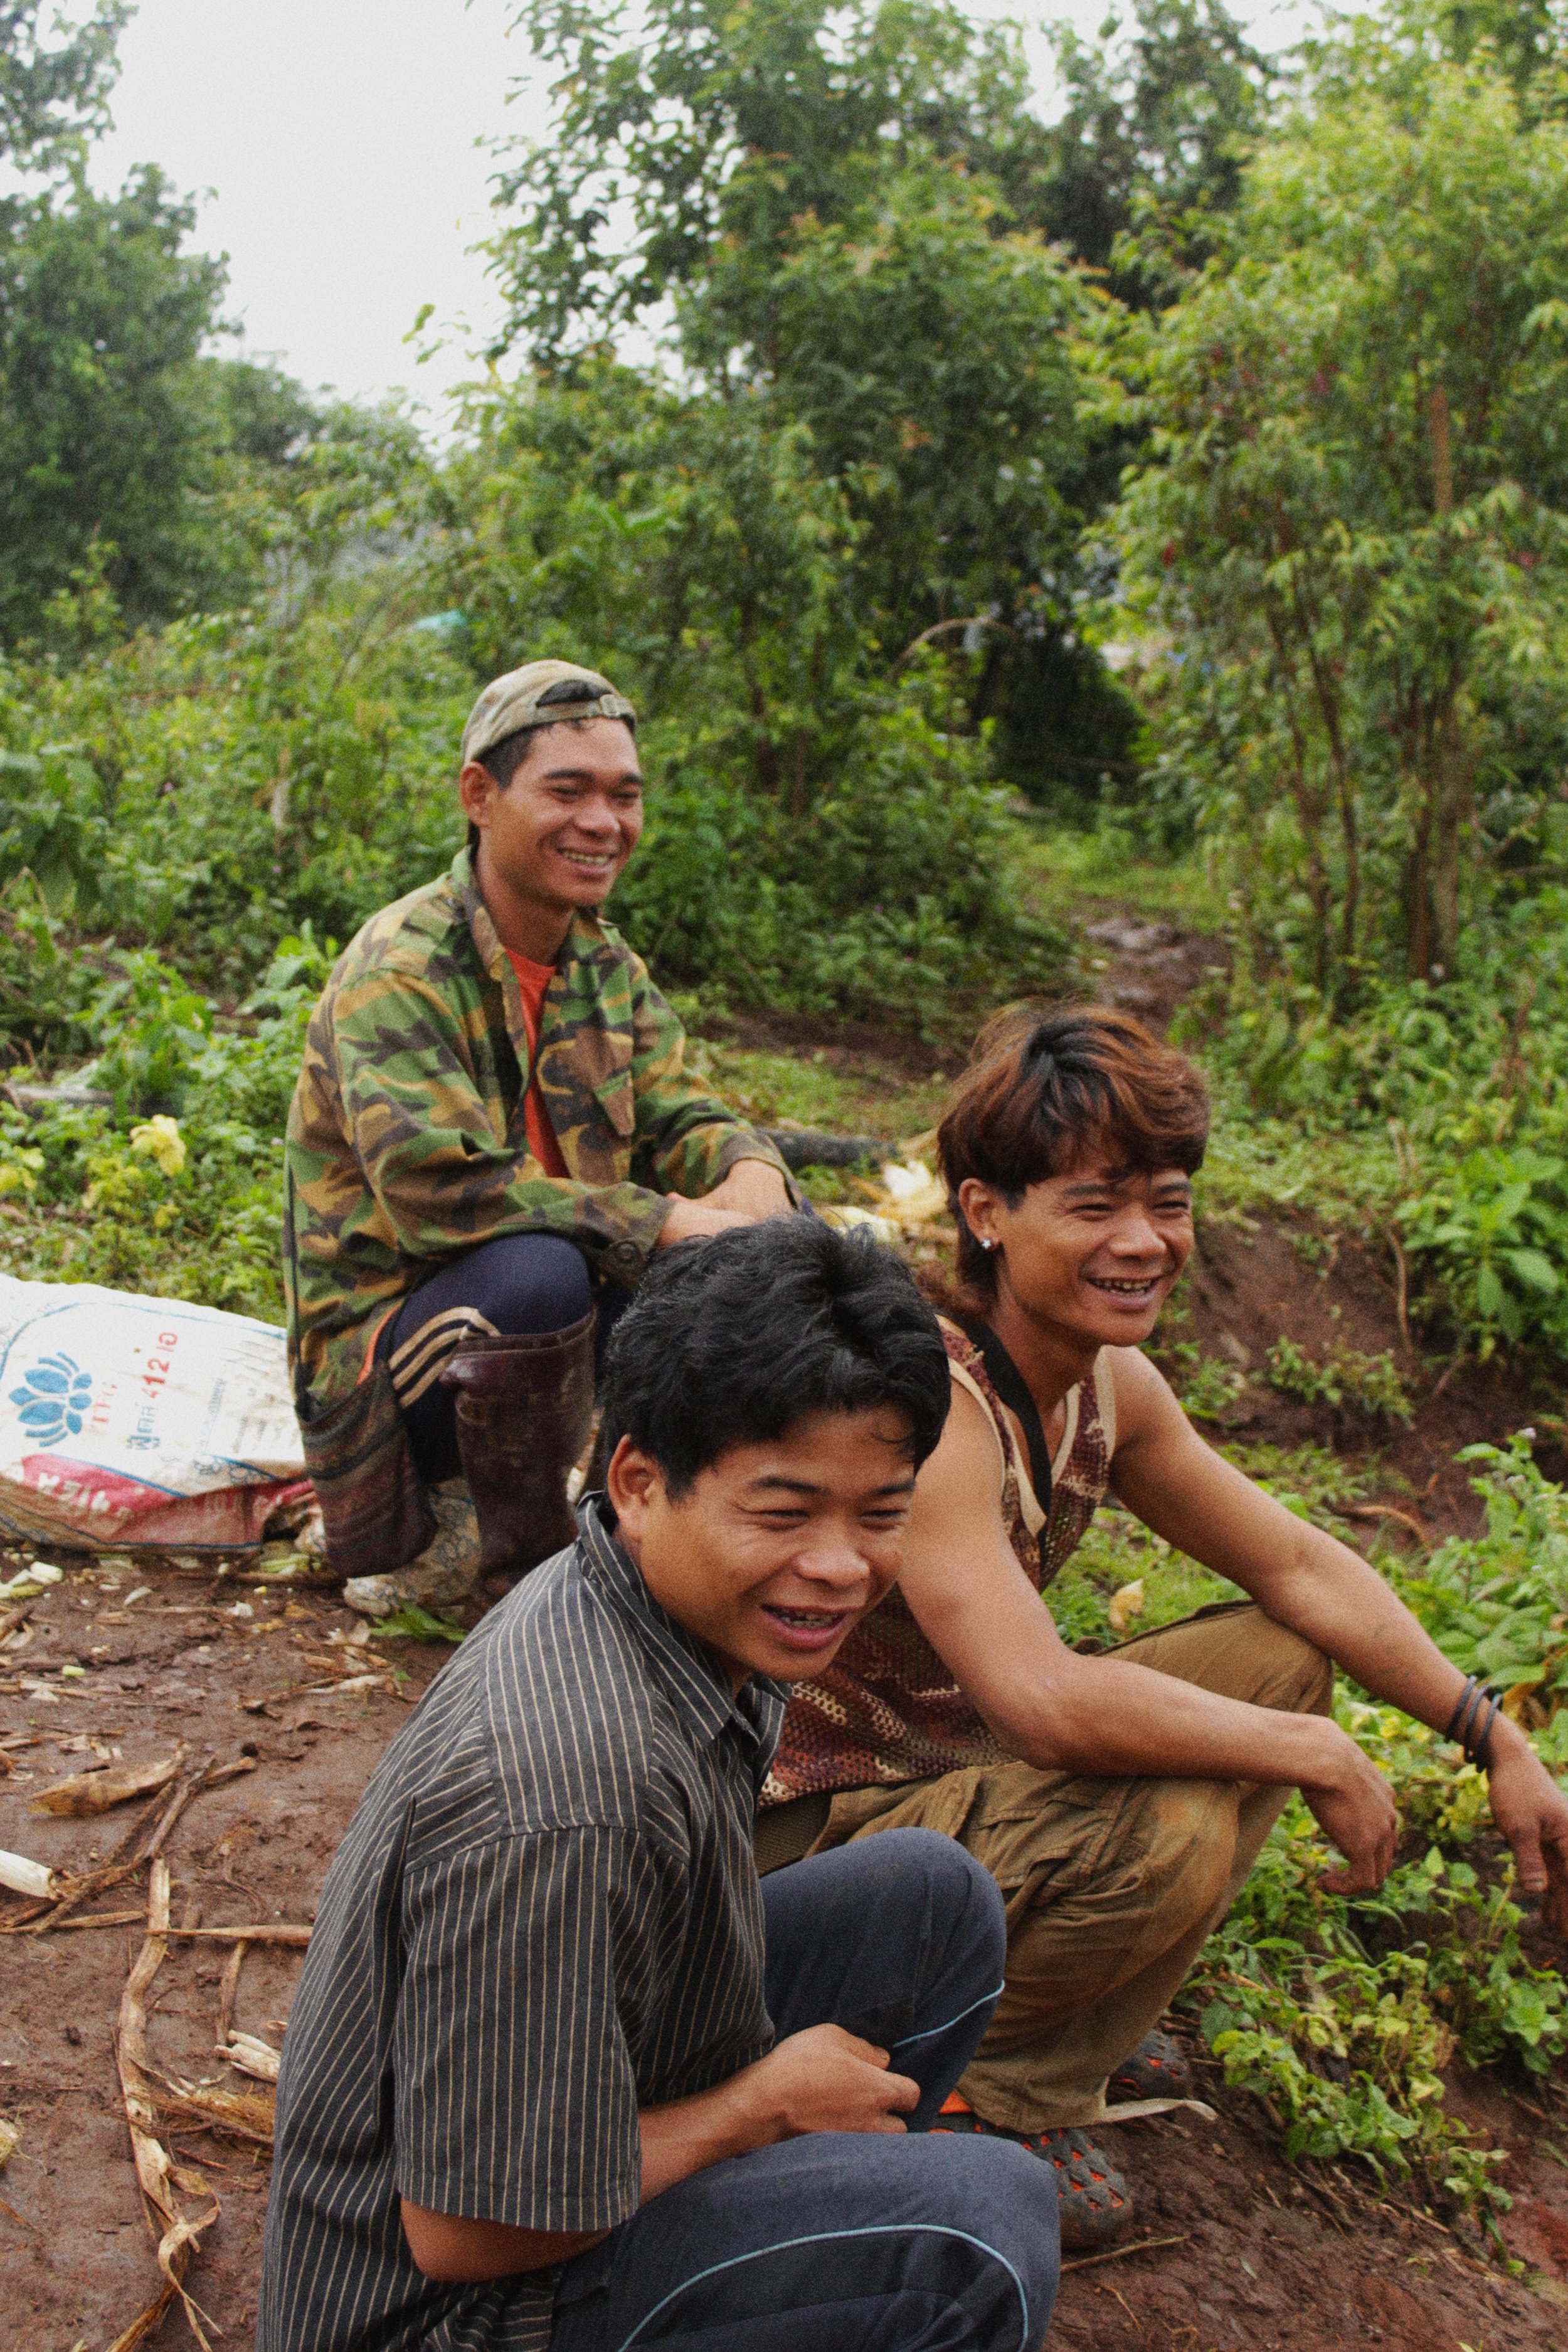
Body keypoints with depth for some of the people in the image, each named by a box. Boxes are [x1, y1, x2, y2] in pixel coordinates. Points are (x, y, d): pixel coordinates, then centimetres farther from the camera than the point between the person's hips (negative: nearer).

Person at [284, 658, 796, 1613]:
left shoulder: (605, 964, 6)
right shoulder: (399, 970, -19)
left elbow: (678, 1115, 3)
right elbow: (440, 1189, -31)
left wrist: (750, 1171, -23)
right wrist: (672, 1222, -33)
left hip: (525, 1328, 8)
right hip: (380, 1342, -8)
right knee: (538, 1271, -36)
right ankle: (528, 1554, -9)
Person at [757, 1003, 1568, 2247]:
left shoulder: (1111, 1385, -2)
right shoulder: (933, 1402, -30)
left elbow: (1298, 1568, 6)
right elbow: (1045, 1701, -38)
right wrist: (1314, 1755, -25)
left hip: (963, 1751, 9)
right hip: (830, 1814, -9)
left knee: (1275, 1654, 4)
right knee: (1170, 1831, -30)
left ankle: (1082, 2027, 10)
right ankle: (993, 2089, -1)